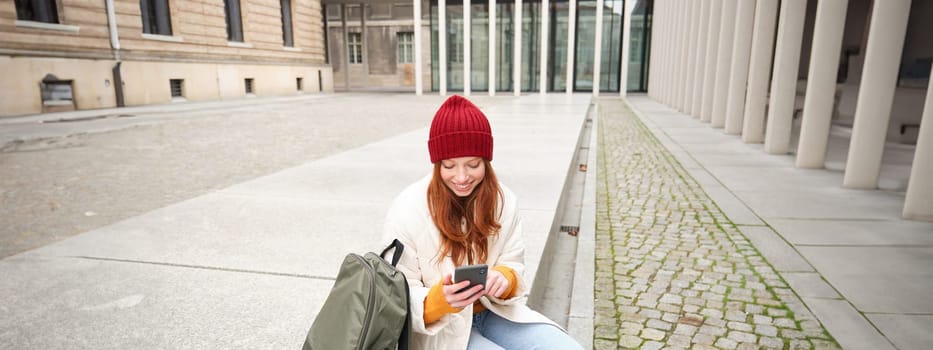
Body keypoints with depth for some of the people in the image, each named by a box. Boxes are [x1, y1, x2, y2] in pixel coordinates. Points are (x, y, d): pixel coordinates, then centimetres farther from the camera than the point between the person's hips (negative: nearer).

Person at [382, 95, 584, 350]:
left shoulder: (504, 200, -8)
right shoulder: (407, 211, -19)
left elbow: (513, 264, 3)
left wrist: (504, 280, -20)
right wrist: (440, 300, -32)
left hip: (494, 312, 4)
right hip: (438, 328, -3)